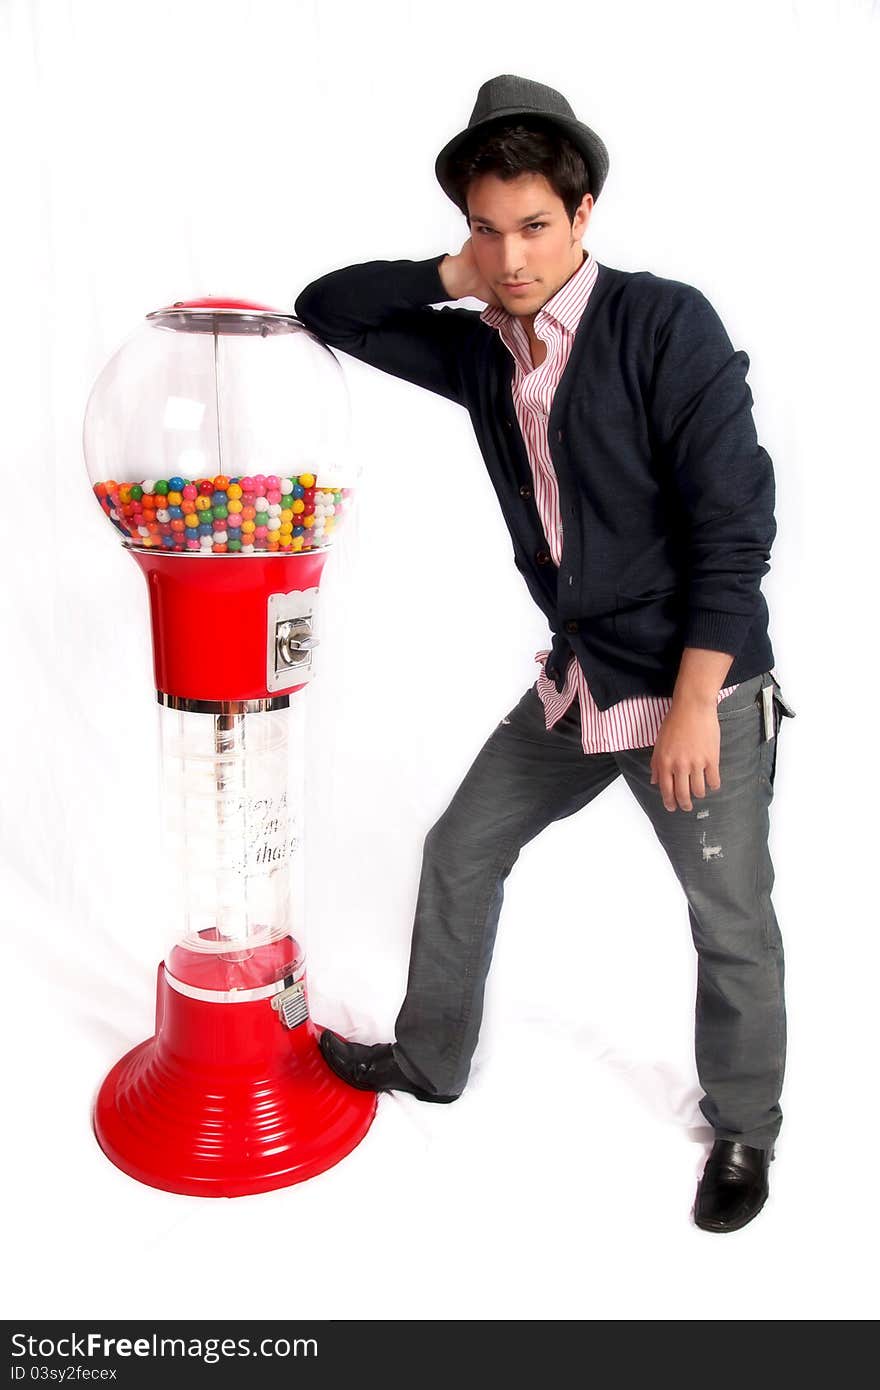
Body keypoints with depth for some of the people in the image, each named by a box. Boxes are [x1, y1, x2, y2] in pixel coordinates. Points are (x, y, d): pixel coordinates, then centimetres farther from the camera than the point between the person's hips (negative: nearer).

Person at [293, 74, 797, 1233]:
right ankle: (429, 1059, 37)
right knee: (460, 852, 14)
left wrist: (692, 705, -18)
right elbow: (324, 309, 10)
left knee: (732, 925, 8)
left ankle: (743, 1132, 35)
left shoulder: (668, 323, -14)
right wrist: (453, 277, -6)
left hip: (704, 690, -5)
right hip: (576, 684, 6)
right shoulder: (481, 349, 3)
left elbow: (734, 523, -17)